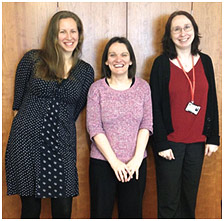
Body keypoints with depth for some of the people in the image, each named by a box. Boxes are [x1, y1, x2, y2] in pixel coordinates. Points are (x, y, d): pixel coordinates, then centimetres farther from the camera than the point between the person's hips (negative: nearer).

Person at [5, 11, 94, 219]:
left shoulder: (85, 71, 6)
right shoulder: (33, 59, 0)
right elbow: (19, 98, 9)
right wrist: (27, 123, 11)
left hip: (62, 146, 2)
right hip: (26, 142, -1)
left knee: (63, 210, 4)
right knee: (30, 209, 7)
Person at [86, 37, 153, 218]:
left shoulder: (143, 87, 2)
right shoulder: (97, 89, -3)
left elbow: (147, 124, -2)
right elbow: (94, 128, -8)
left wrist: (137, 159, -11)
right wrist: (114, 161, -13)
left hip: (136, 163, 2)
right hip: (102, 162, -1)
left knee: (132, 213, 12)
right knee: (100, 213, 9)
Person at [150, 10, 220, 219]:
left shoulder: (205, 61, 7)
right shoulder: (161, 63, -5)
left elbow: (211, 102, 9)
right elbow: (155, 106, -7)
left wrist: (213, 138, 5)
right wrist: (161, 143, -11)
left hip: (197, 141, 4)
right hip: (170, 141, -3)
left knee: (190, 197, 13)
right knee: (168, 201, 4)